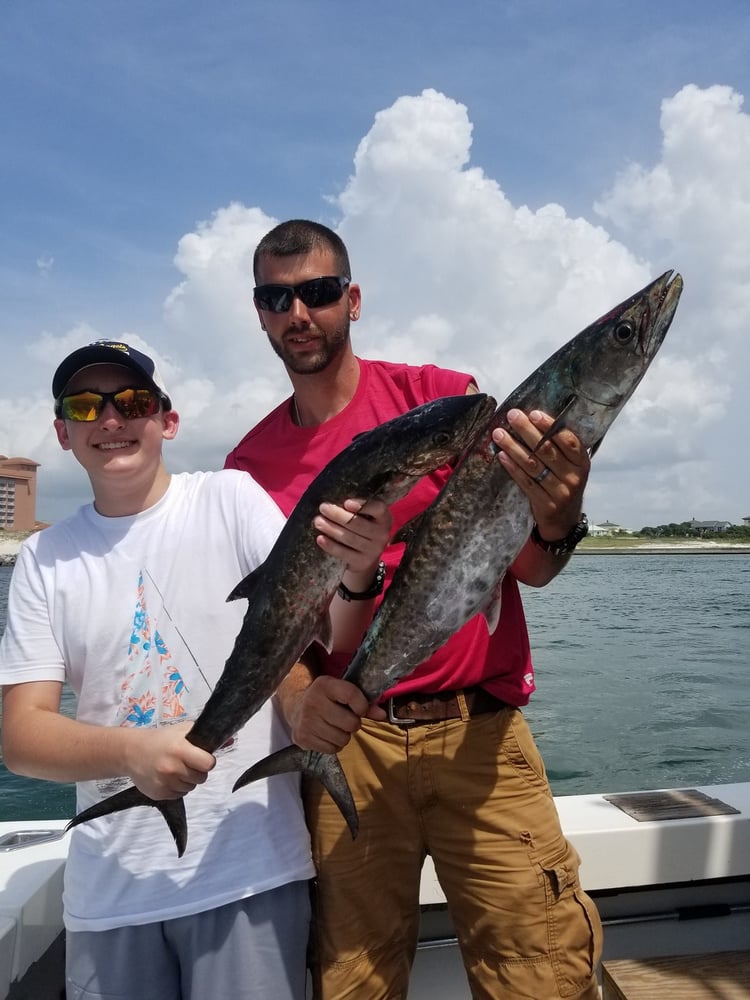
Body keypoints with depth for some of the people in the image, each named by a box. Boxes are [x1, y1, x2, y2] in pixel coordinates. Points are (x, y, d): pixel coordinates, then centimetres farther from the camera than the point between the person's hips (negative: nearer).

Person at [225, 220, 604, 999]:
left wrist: (555, 521, -26)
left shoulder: (447, 397, -1)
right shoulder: (250, 464, 7)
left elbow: (527, 569, -3)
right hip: (344, 740, 2)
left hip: (478, 730, -1)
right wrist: (298, 698, -15)